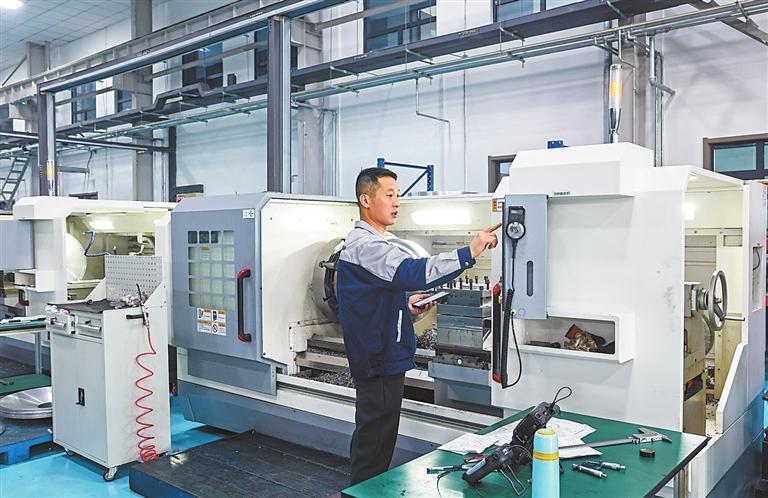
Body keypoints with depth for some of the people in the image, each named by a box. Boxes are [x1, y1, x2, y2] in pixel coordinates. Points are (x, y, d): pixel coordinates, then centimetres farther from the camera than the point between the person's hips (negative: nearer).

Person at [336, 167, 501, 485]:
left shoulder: (365, 242, 15)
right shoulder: (365, 245, -20)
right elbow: (412, 272, -36)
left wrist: (408, 305, 12)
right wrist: (470, 252, -37)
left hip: (381, 359, 11)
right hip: (380, 361, -11)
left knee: (372, 438, 20)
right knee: (374, 443, 0)